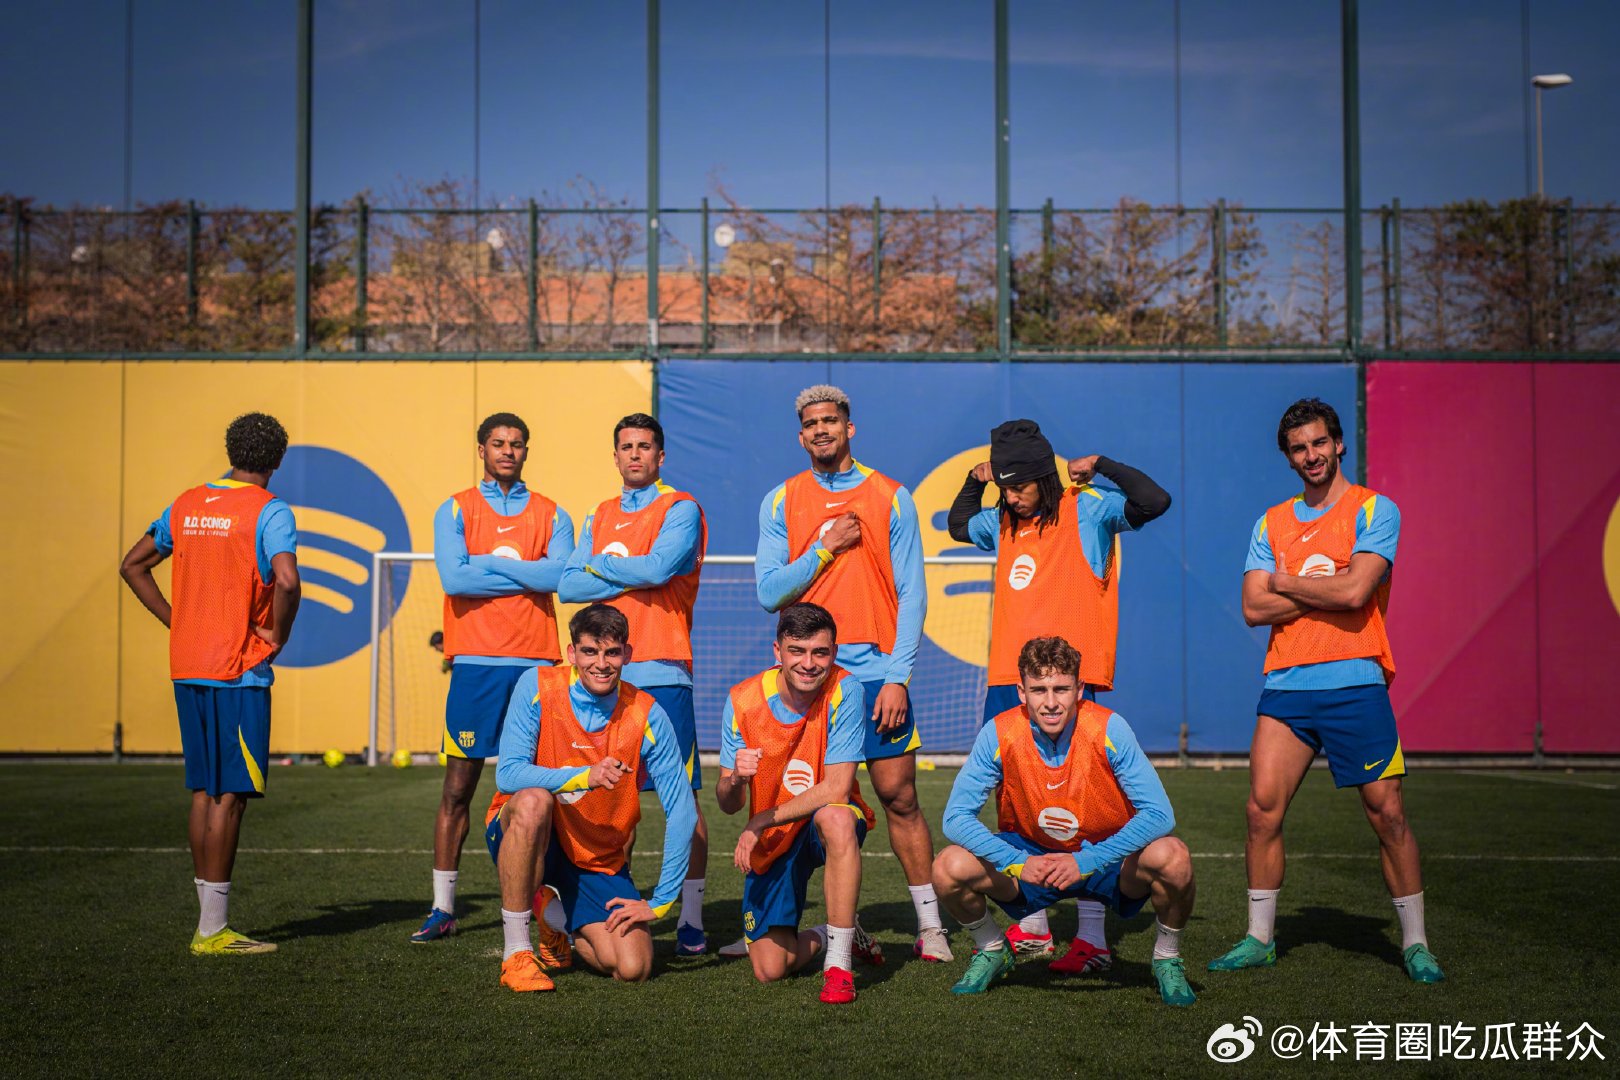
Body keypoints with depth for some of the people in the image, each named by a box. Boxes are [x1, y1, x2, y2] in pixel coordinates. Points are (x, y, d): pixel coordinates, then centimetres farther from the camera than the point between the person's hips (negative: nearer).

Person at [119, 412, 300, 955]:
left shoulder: (186, 504, 12)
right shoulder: (269, 511, -9)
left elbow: (134, 566, 18)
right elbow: (286, 579, -25)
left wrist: (178, 622, 16)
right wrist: (278, 636, -10)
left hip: (187, 667, 7)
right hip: (240, 671, -7)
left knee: (204, 791, 12)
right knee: (231, 795, -3)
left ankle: (210, 922, 17)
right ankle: (212, 930, -1)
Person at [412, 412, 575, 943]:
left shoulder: (551, 515, 11)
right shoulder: (454, 511, 7)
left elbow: (559, 572, -7)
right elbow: (453, 578, -9)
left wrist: (492, 562, -6)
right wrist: (525, 573, -5)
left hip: (535, 661, 1)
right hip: (476, 661, -1)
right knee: (457, 789, 1)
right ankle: (442, 909, 7)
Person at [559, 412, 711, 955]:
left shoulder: (681, 509, 2)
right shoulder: (601, 517, 19)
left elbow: (658, 567, -15)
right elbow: (568, 585, 8)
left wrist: (600, 564, 0)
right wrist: (633, 578, -4)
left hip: (662, 672, -5)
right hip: (605, 674, 5)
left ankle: (691, 919, -1)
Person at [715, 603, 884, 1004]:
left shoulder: (845, 691, -20)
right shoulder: (742, 700, -13)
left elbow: (836, 789, -25)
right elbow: (729, 805, -9)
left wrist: (760, 821, -25)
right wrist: (734, 780, -33)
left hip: (832, 824, -2)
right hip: (771, 841, 3)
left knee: (835, 819, -40)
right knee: (769, 970, -6)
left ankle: (839, 963, -28)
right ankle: (831, 934, 29)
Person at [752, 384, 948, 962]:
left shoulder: (891, 497, 4)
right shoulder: (780, 502, 8)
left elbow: (911, 594, 1)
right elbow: (770, 591, 0)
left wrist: (898, 677, -7)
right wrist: (827, 546, -9)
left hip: (877, 671, -1)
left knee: (899, 796, -2)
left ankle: (929, 922, 7)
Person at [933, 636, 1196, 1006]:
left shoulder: (1108, 729, -21)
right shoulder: (998, 735, -18)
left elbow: (1159, 814, -24)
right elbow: (956, 817, -16)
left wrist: (1086, 862, -33)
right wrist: (1018, 863, -31)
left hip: (1105, 857, -1)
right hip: (1029, 856, 1)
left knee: (1171, 858, -31)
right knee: (949, 868, -24)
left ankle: (1167, 960, 0)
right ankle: (992, 952, 9)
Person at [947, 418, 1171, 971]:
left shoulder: (1087, 510, -1)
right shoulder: (1003, 522, 16)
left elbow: (1155, 501, -16)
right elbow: (958, 524, 38)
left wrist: (1102, 466, -8)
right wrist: (974, 481, 23)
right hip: (1006, 678, 7)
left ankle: (1092, 938, -7)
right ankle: (1032, 925, 22)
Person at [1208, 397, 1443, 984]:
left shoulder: (1375, 510, 1)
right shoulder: (1272, 523, 14)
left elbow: (1355, 590, -14)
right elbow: (1254, 607, 4)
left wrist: (1287, 583, 0)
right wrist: (1326, 593, -5)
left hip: (1355, 682, -3)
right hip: (1285, 684, 4)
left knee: (1388, 812, -3)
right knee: (1262, 807, -3)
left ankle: (1415, 942, 11)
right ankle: (1259, 938, 10)